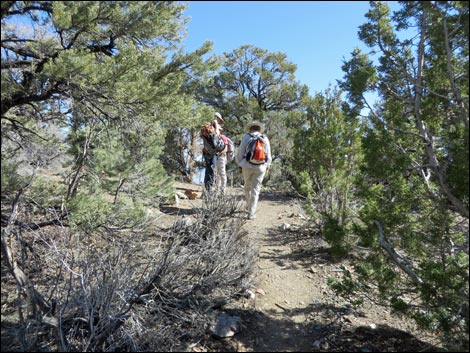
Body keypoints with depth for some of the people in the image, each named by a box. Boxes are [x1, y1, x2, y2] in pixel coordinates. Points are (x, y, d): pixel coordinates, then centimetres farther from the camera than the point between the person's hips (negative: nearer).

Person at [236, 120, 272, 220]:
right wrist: (267, 166, 19)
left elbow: (240, 153, -2)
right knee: (255, 190, 4)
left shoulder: (246, 137, -1)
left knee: (247, 186, 22)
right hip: (260, 167, 0)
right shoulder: (265, 138, 3)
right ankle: (251, 213, 2)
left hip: (247, 166, 0)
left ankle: (249, 205, 38)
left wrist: (239, 164, 13)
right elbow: (268, 156, 4)